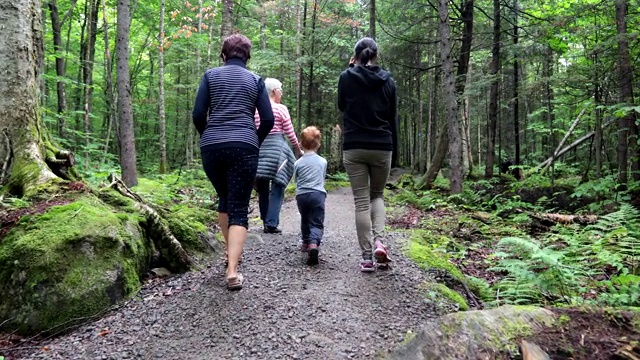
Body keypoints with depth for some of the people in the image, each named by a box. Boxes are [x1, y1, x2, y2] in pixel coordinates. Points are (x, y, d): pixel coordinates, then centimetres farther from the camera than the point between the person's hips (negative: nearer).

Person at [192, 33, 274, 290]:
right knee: (239, 208, -1)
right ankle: (232, 271, -13)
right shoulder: (255, 80, 11)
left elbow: (198, 114, 1)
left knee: (224, 199, 23)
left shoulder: (211, 75, 10)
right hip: (244, 148, -1)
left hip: (212, 148, 1)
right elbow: (268, 120, 4)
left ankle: (230, 251, 33)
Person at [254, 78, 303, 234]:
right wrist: (298, 150, 12)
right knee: (277, 187, -1)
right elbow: (290, 133, -1)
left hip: (258, 149, 5)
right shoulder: (281, 109, -2)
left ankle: (265, 222, 15)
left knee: (262, 187, 11)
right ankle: (271, 223, -7)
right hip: (277, 148, -4)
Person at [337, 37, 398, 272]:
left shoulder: (347, 77, -2)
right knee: (377, 195, 19)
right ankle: (379, 241, -2)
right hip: (382, 146, 2)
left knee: (361, 201, 3)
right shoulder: (387, 80, 4)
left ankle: (366, 257, 2)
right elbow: (393, 117, 8)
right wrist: (394, 148, 17)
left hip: (354, 147, -1)